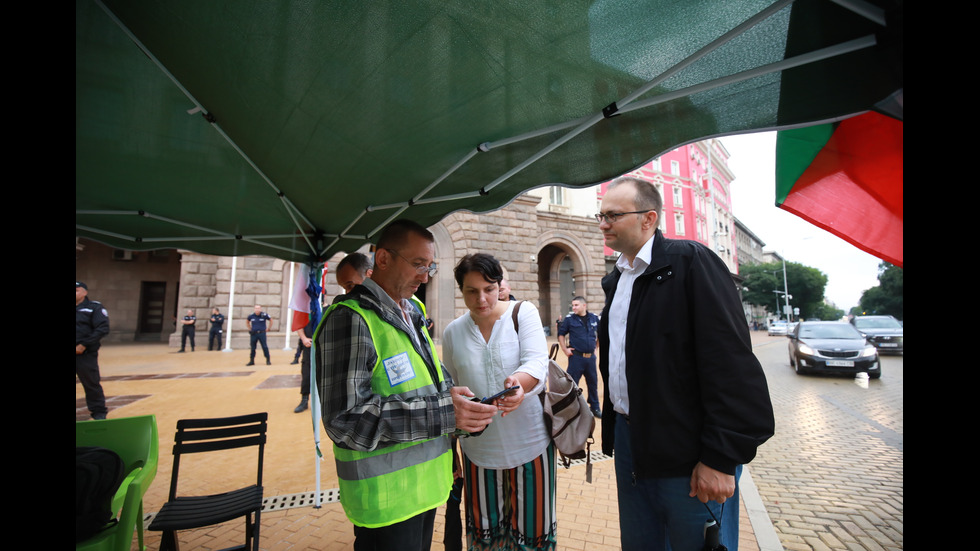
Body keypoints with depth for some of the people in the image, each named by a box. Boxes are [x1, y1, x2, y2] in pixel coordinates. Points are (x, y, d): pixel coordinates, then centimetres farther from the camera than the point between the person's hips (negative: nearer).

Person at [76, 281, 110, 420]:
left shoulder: (95, 307, -1)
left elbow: (103, 329, -10)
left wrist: (84, 345, -16)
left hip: (86, 354, -4)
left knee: (92, 384, 2)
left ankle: (99, 412, 15)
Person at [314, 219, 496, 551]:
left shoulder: (412, 313, 9)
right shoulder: (351, 319, -19)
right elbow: (346, 418, -25)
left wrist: (451, 394, -5)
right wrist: (442, 412, -28)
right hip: (386, 497, -8)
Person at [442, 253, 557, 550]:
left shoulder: (524, 313, -8)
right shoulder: (453, 332, -1)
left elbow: (537, 361, -20)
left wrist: (520, 381, -43)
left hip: (529, 441, -2)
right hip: (478, 446, 2)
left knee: (532, 525, 14)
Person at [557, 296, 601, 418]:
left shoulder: (594, 318, 3)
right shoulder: (569, 319, -5)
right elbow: (561, 334, 3)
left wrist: (596, 347, 13)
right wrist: (565, 349, -4)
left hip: (591, 356, 3)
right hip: (576, 356, -3)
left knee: (593, 383, 14)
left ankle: (595, 407, 30)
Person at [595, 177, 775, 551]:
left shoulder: (692, 262, -13)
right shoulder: (615, 279, 10)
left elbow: (729, 363, -18)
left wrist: (721, 457, -19)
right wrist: (611, 429, 14)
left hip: (686, 452, -7)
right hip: (629, 439, 7)